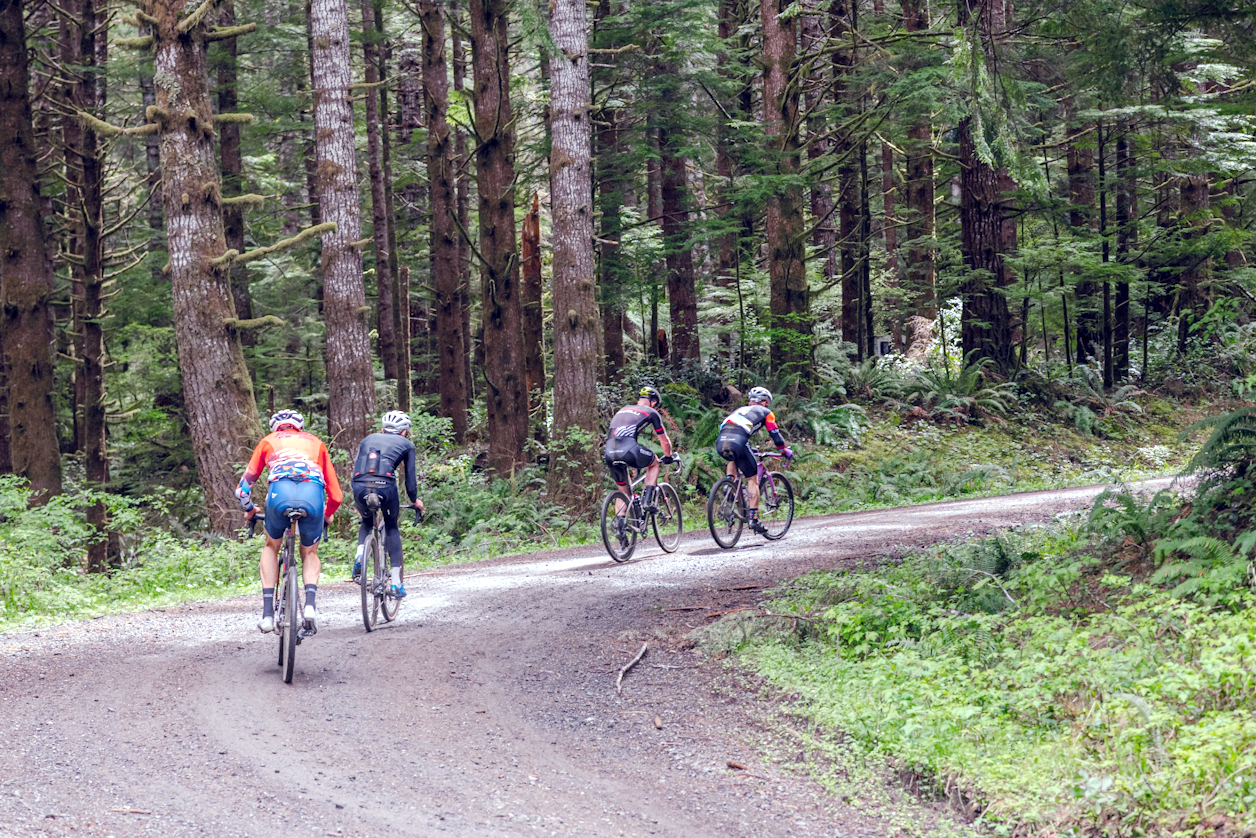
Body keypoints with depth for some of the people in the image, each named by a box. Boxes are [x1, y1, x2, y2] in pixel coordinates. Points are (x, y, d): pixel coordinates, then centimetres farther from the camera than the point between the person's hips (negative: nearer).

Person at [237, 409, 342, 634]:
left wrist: (249, 510, 58)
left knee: (271, 547, 28)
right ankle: (310, 603, -1)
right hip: (313, 494, 1)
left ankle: (267, 613, 16)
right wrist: (327, 516, 52)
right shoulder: (315, 442, 35)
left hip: (280, 491, -1)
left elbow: (243, 487, 38)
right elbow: (336, 495, 32)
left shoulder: (269, 441, 34)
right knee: (309, 552, 25)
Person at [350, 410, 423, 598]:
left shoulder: (368, 439, 31)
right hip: (385, 486, -2)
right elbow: (410, 478, 22)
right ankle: (396, 583, 16)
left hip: (360, 487, 2)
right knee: (392, 527, 23)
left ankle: (359, 556, 2)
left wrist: (359, 498, 45)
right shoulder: (406, 444, 23)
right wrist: (414, 500, 39)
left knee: (367, 521, 32)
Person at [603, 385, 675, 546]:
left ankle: (619, 527, 10)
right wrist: (668, 457, 42)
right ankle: (648, 500, 11)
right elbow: (665, 441, 23)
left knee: (623, 491, 24)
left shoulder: (623, 410, 31)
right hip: (629, 451, -5)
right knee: (653, 463, 27)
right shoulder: (651, 413, 15)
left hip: (610, 454, 5)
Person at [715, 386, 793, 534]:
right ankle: (754, 518, 2)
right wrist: (785, 451, 37)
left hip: (720, 444, 5)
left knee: (734, 459, 41)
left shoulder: (740, 410, 36)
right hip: (738, 443, -5)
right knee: (752, 480, 9)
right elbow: (775, 435, 19)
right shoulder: (765, 412, 22)